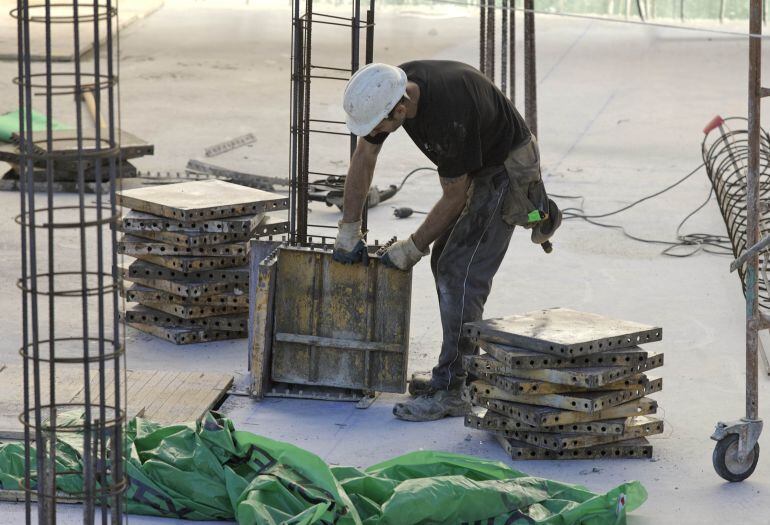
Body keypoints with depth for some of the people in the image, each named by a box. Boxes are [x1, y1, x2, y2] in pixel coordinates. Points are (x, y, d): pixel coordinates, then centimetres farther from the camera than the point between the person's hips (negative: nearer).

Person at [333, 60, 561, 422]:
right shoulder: (389, 89, -13)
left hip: (508, 168, -9)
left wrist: (414, 248, -11)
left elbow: (454, 197, -23)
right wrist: (348, 229, 3)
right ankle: (463, 368, 23)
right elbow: (364, 157, 1)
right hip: (479, 166, 9)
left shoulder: (448, 117, -37)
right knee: (445, 261, 12)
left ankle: (450, 392, -12)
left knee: (461, 272, -14)